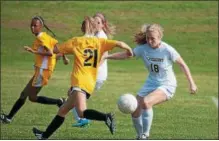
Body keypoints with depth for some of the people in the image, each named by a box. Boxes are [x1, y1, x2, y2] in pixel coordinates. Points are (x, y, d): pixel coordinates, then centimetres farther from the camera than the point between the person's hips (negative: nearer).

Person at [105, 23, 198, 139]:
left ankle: (145, 135, -18)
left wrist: (191, 83, -8)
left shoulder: (168, 50, -19)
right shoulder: (143, 48, -9)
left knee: (146, 102, -31)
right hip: (150, 84, 5)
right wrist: (107, 56, -21)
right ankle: (139, 136, 23)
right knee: (135, 111, -3)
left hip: (166, 86, -5)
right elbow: (125, 54, -8)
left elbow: (182, 65, -8)